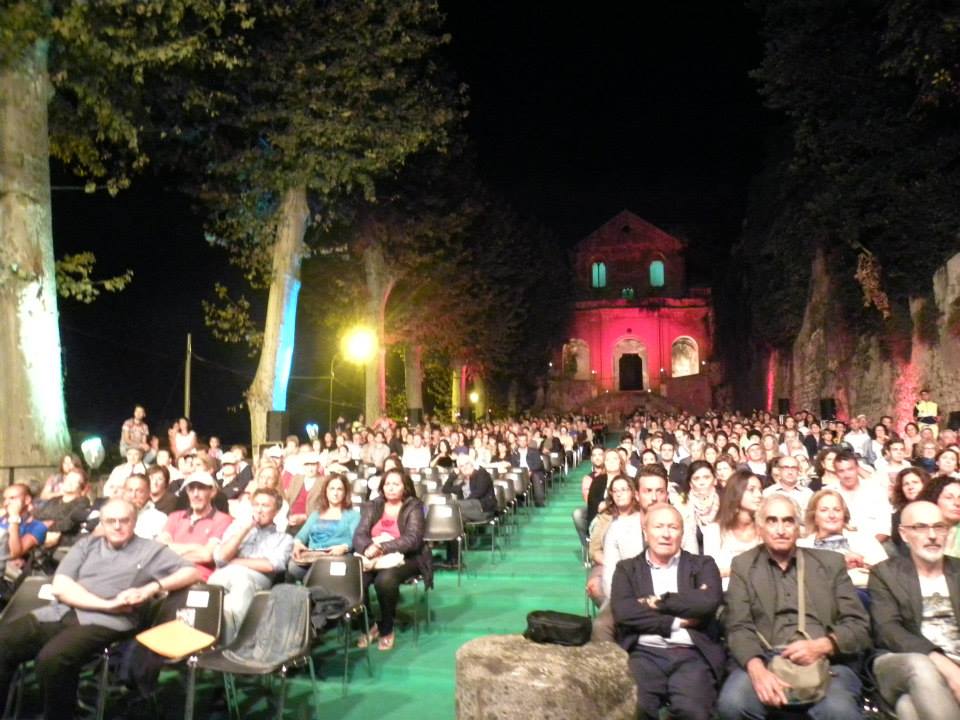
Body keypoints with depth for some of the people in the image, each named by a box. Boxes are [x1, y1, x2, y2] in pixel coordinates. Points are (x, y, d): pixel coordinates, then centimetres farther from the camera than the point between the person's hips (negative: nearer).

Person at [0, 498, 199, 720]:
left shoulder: (150, 550, 13)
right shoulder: (86, 544, 21)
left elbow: (192, 572, 6)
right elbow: (60, 586, 7)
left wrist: (152, 588, -10)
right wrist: (107, 604, -7)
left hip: (106, 622, -4)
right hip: (61, 613, 4)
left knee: (52, 658, -31)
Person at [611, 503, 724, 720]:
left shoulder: (702, 564, 15)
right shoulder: (627, 568, 15)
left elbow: (709, 601, -6)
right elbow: (622, 611, -2)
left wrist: (659, 602, -2)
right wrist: (677, 622, -5)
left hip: (692, 654, 0)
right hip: (644, 654, 0)